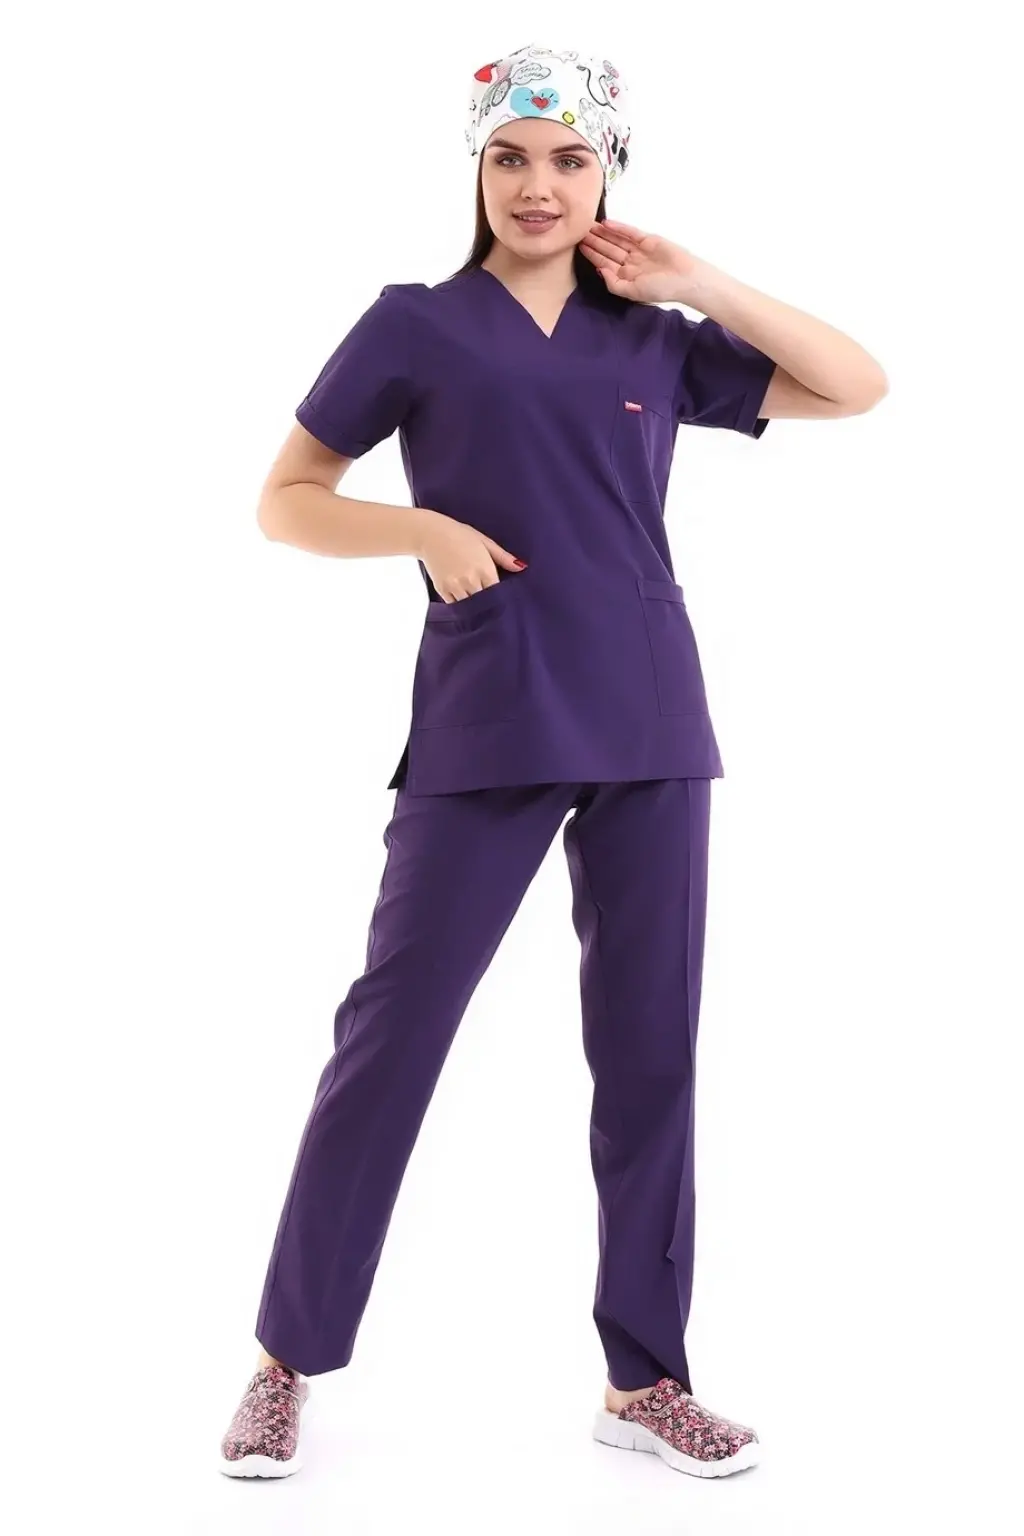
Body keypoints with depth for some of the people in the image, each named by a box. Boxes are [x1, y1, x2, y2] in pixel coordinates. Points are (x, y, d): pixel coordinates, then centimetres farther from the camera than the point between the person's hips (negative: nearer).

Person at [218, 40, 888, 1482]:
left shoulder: (656, 343, 11)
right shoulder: (417, 325, 5)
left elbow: (859, 388, 10)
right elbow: (286, 499, 5)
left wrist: (698, 283, 3)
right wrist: (423, 528, -13)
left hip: (650, 727, 3)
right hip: (485, 727, -3)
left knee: (651, 1049, 6)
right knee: (390, 1034, -2)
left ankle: (646, 1378, 18)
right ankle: (288, 1363, 12)